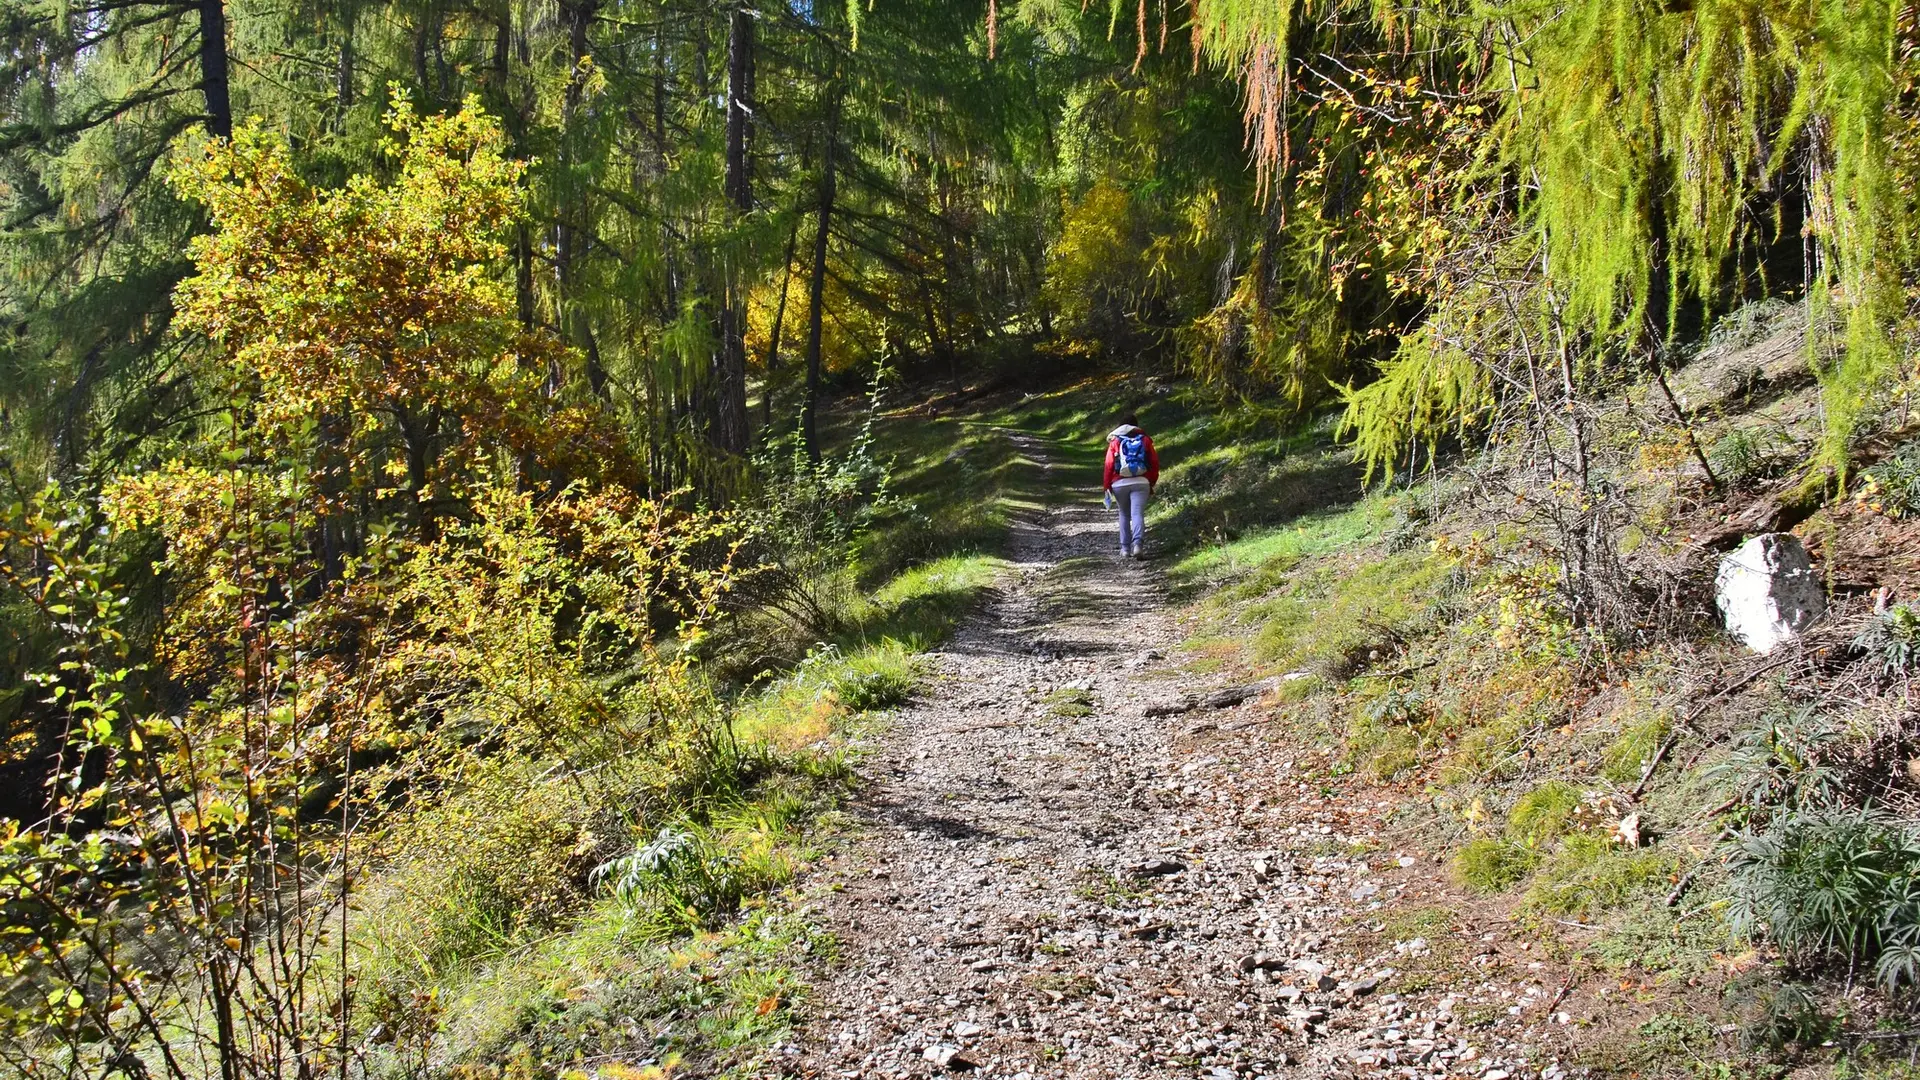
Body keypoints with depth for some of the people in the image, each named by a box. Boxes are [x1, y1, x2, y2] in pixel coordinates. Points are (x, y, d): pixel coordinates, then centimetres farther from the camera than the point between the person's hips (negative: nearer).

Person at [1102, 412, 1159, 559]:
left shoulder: (1115, 441, 6)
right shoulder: (1145, 440, 10)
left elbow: (1109, 465, 0)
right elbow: (1154, 464, 10)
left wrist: (1107, 486, 4)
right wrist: (1151, 483, 21)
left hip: (1119, 483, 0)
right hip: (1141, 482, 0)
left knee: (1124, 515, 15)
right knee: (1138, 514, -9)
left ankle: (1125, 548, 10)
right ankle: (1137, 544, -29)